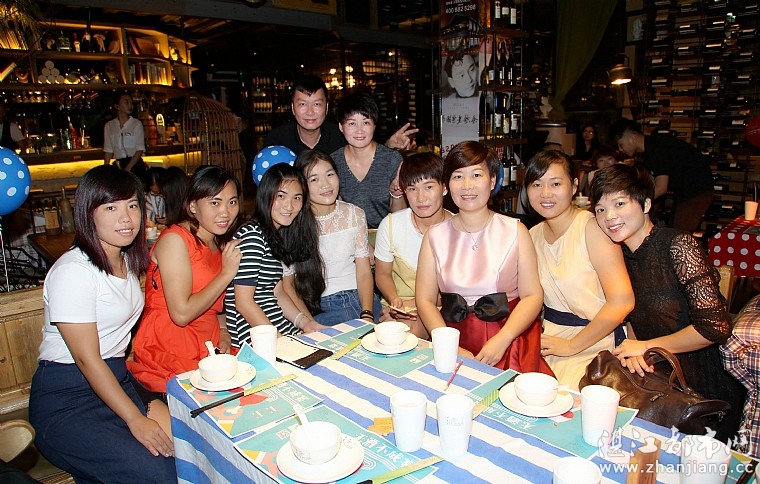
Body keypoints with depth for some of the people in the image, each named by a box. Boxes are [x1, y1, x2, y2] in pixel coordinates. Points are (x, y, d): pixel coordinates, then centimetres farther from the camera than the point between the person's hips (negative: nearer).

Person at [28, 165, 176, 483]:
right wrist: (135, 419, -18)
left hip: (117, 379, 8)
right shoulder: (73, 271, -17)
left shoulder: (127, 260, 9)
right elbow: (87, 359, -18)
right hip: (67, 399, -8)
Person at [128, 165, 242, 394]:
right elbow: (181, 313, -19)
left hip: (208, 349, 7)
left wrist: (223, 332, 1)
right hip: (168, 355, -7)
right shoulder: (175, 239, -12)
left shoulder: (222, 244, 12)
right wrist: (227, 274, -13)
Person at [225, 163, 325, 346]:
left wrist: (305, 322, 0)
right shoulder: (251, 236, -17)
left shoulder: (278, 235, 11)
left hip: (283, 327, 8)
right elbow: (243, 303, -17)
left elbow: (276, 292, 11)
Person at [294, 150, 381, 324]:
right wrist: (309, 323, -19)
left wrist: (367, 314, -13)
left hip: (358, 296, 2)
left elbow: (364, 271, 3)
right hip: (317, 306, -2)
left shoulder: (355, 214, 8)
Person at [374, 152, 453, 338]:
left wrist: (416, 303, -16)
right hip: (399, 308, 1)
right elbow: (382, 274, 6)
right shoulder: (390, 225, -6)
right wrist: (395, 301, -14)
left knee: (413, 329, -29)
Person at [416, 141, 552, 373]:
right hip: (455, 338, 1)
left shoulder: (515, 231, 4)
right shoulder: (435, 236, 7)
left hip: (508, 341, -1)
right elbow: (424, 299, 2)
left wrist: (501, 340, -16)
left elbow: (532, 295, -1)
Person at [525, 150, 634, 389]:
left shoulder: (592, 227, -14)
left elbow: (621, 303, -20)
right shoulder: (534, 235, 6)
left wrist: (571, 346, -13)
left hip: (594, 342, -5)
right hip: (549, 338, 5)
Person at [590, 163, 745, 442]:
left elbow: (715, 327, -23)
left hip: (704, 386, -6)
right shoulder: (622, 255, 2)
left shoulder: (678, 246, -19)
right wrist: (632, 351, -10)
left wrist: (645, 346, -13)